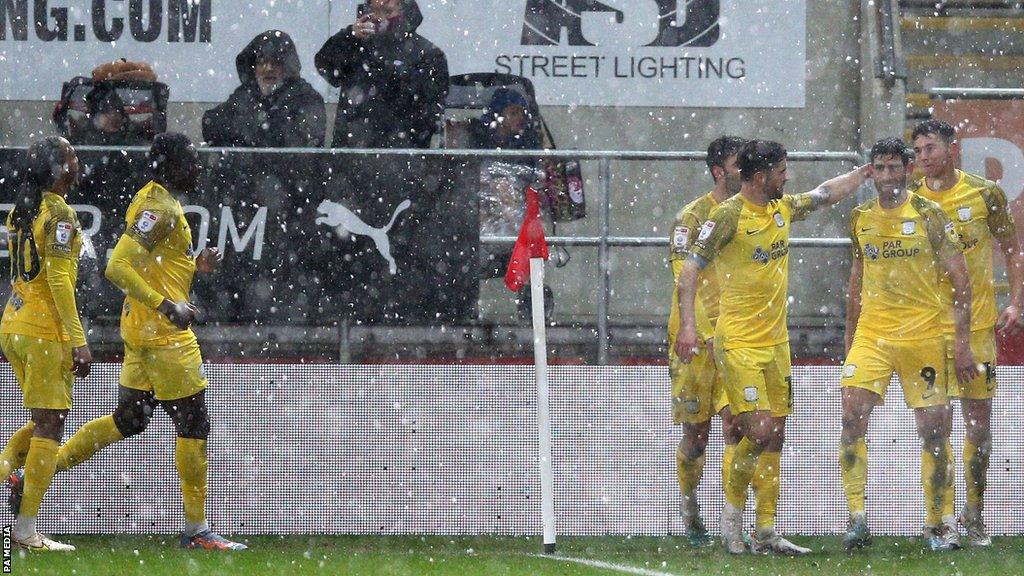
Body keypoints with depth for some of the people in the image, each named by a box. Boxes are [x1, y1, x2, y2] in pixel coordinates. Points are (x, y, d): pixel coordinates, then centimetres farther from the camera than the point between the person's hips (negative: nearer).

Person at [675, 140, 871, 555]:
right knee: (758, 431, -16)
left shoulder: (783, 208, 10)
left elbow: (826, 194, 29)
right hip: (739, 343, -7)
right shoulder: (728, 216, -12)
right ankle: (732, 516, 3)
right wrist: (687, 326, -22)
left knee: (775, 438, 6)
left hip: (776, 341, 7)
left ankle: (765, 533, 11)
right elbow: (690, 269, -13)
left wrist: (865, 172, 34)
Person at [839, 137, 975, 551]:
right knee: (852, 416, -16)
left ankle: (937, 524, 14)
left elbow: (960, 280, -4)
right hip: (872, 332, 2)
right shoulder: (861, 219, 8)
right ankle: (856, 516, -14)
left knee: (935, 429, 1)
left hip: (924, 335, -2)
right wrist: (848, 341, 20)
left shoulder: (929, 216, -4)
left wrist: (963, 343, -9)